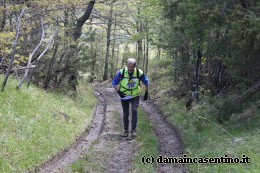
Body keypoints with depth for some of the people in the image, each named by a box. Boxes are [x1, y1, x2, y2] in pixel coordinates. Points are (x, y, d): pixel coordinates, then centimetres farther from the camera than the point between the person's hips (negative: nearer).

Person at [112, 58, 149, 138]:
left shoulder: (139, 72, -16)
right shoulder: (121, 72, -19)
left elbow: (146, 82, 2)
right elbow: (114, 83, -8)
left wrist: (146, 93, 5)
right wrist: (119, 92, -21)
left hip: (135, 96, 0)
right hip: (124, 96, 0)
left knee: (134, 111, -17)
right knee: (125, 113, 2)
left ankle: (133, 130, -9)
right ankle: (126, 131, 15)